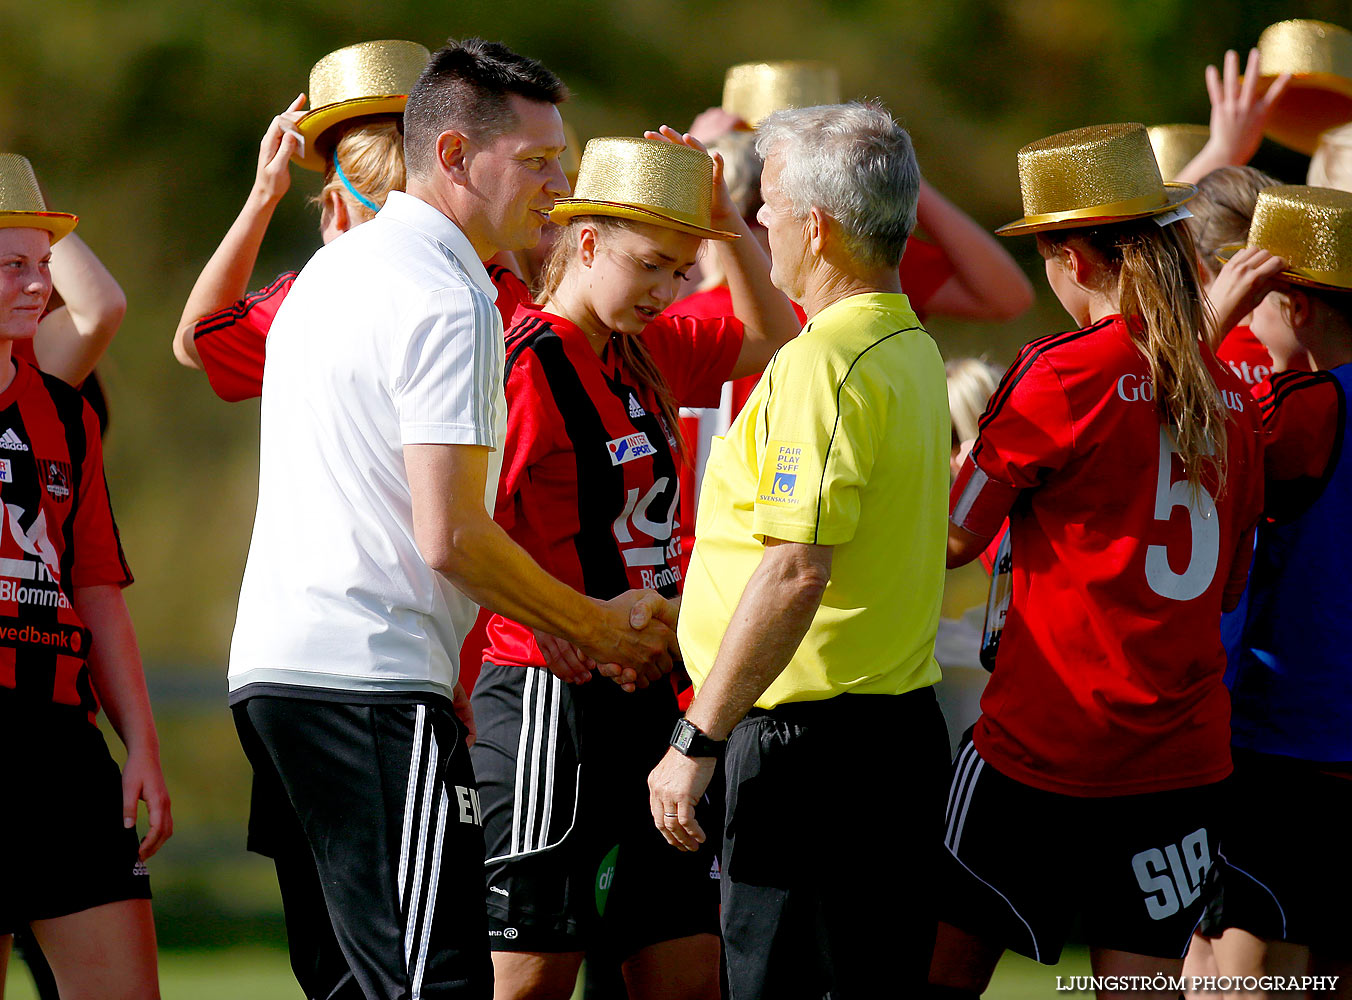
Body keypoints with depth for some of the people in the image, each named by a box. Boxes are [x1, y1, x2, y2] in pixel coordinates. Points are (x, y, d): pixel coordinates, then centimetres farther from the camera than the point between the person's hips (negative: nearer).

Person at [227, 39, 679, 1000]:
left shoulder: (334, 269, 19)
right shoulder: (449, 304, -12)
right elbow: (450, 536, -18)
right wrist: (594, 626, -3)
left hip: (273, 666, 10)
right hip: (372, 681, -10)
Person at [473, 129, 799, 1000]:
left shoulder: (648, 351, 11)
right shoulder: (527, 362, -12)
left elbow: (774, 340, 26)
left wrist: (727, 227, 11)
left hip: (647, 700, 9)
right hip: (554, 700, -9)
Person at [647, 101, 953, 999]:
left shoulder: (822, 365, -16)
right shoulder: (913, 347, 15)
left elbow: (797, 571, -24)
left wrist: (699, 738, -20)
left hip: (812, 738, -10)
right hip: (903, 718, 10)